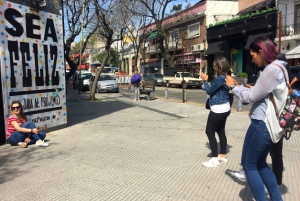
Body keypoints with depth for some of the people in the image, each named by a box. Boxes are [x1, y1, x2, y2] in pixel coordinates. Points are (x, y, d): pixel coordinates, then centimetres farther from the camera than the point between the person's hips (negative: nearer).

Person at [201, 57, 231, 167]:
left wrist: (205, 80, -4)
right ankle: (223, 156, 26)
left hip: (218, 109, -10)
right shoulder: (226, 77, 9)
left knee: (209, 132, -2)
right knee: (221, 131, 17)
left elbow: (209, 91, -14)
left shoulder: (220, 78, -22)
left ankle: (214, 159, 2)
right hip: (224, 108, 10)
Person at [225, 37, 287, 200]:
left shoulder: (272, 69, -18)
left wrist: (234, 86, 0)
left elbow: (252, 97, -15)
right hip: (269, 124, 10)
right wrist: (240, 87, 9)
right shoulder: (279, 68, 14)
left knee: (248, 165, 4)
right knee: (260, 163, 21)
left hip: (262, 124, -10)